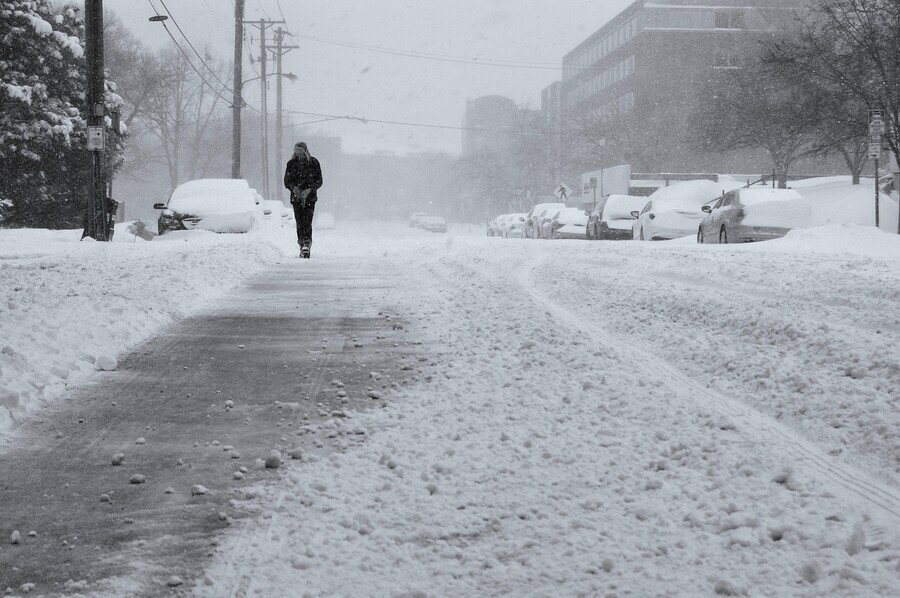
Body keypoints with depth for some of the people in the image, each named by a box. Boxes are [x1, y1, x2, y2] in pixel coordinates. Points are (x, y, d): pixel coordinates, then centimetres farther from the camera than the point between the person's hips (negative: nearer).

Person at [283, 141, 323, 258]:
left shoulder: (314, 163, 2)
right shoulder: (291, 164, 8)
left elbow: (319, 181, 1)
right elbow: (287, 181, 7)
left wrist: (309, 190, -15)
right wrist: (294, 188, -13)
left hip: (310, 197, -2)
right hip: (296, 196, 2)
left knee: (307, 222, -15)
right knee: (299, 223, -2)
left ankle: (306, 245, -23)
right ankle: (303, 245, 3)